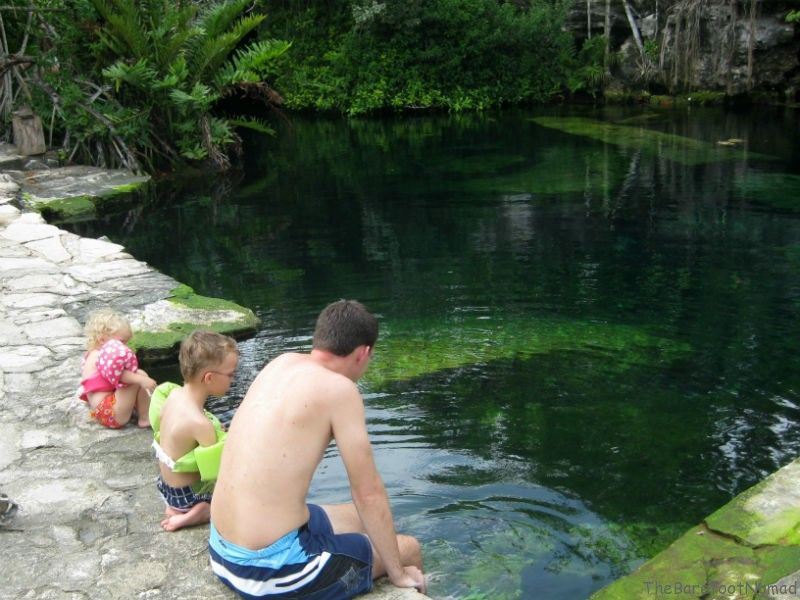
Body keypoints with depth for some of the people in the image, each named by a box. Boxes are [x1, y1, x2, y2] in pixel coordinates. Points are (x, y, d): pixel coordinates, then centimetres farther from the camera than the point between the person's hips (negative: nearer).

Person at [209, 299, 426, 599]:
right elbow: (368, 492, -12)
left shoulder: (282, 363, 4)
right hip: (271, 568, -8)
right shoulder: (339, 389, -17)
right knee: (409, 549, 12)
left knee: (358, 517, 29)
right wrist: (398, 573, -2)